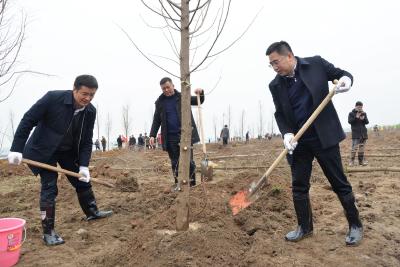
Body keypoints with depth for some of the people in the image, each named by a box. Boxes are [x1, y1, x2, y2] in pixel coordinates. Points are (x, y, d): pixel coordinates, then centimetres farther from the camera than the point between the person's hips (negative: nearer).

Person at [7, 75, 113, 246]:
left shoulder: (90, 111, -13)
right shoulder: (53, 98, -27)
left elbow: (86, 141, -7)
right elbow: (28, 120, -20)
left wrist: (84, 166, -16)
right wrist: (16, 149, -23)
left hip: (68, 150, 5)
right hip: (43, 150, -5)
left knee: (83, 181, 11)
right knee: (49, 188, -8)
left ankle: (92, 212, 34)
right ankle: (48, 232, 5)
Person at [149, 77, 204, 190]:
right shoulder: (160, 102, 8)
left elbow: (199, 101, 10)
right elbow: (156, 120, 12)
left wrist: (201, 94, -12)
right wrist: (152, 135, 2)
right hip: (170, 137, 2)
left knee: (188, 160, -3)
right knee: (175, 162, 7)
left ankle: (192, 183, 7)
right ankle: (178, 183, 18)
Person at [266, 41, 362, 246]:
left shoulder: (316, 64, -4)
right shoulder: (275, 85, 2)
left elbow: (342, 74, 6)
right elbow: (280, 114, 3)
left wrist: (345, 79, -18)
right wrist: (287, 134, -14)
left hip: (324, 136, -3)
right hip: (298, 141, 3)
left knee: (339, 182, 6)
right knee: (298, 185, 8)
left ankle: (355, 225, 25)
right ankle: (304, 227, 25)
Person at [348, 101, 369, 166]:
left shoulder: (364, 113, 13)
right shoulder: (351, 113, 2)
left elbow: (367, 122, 7)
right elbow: (350, 121, -8)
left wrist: (363, 119, -14)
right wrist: (356, 117, -20)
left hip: (363, 133, 5)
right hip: (355, 133, -4)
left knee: (362, 147, 8)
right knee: (354, 147, -12)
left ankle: (361, 161, 14)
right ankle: (351, 161, -7)